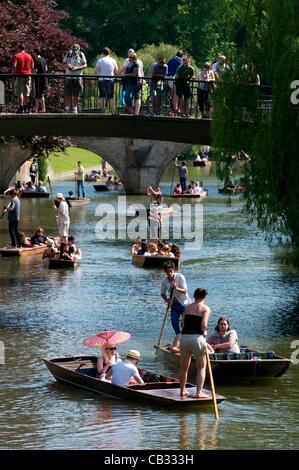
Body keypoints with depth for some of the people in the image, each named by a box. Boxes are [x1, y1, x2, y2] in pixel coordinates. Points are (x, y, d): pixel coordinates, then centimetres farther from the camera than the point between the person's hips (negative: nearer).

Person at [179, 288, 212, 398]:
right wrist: (204, 332, 4)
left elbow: (183, 324, 8)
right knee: (201, 367, 7)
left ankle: (182, 390, 26)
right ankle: (199, 392, -1)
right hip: (197, 337, -4)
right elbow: (203, 325, -14)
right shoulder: (206, 309, -2)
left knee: (184, 367, 17)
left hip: (184, 337, 4)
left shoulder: (187, 308, 12)